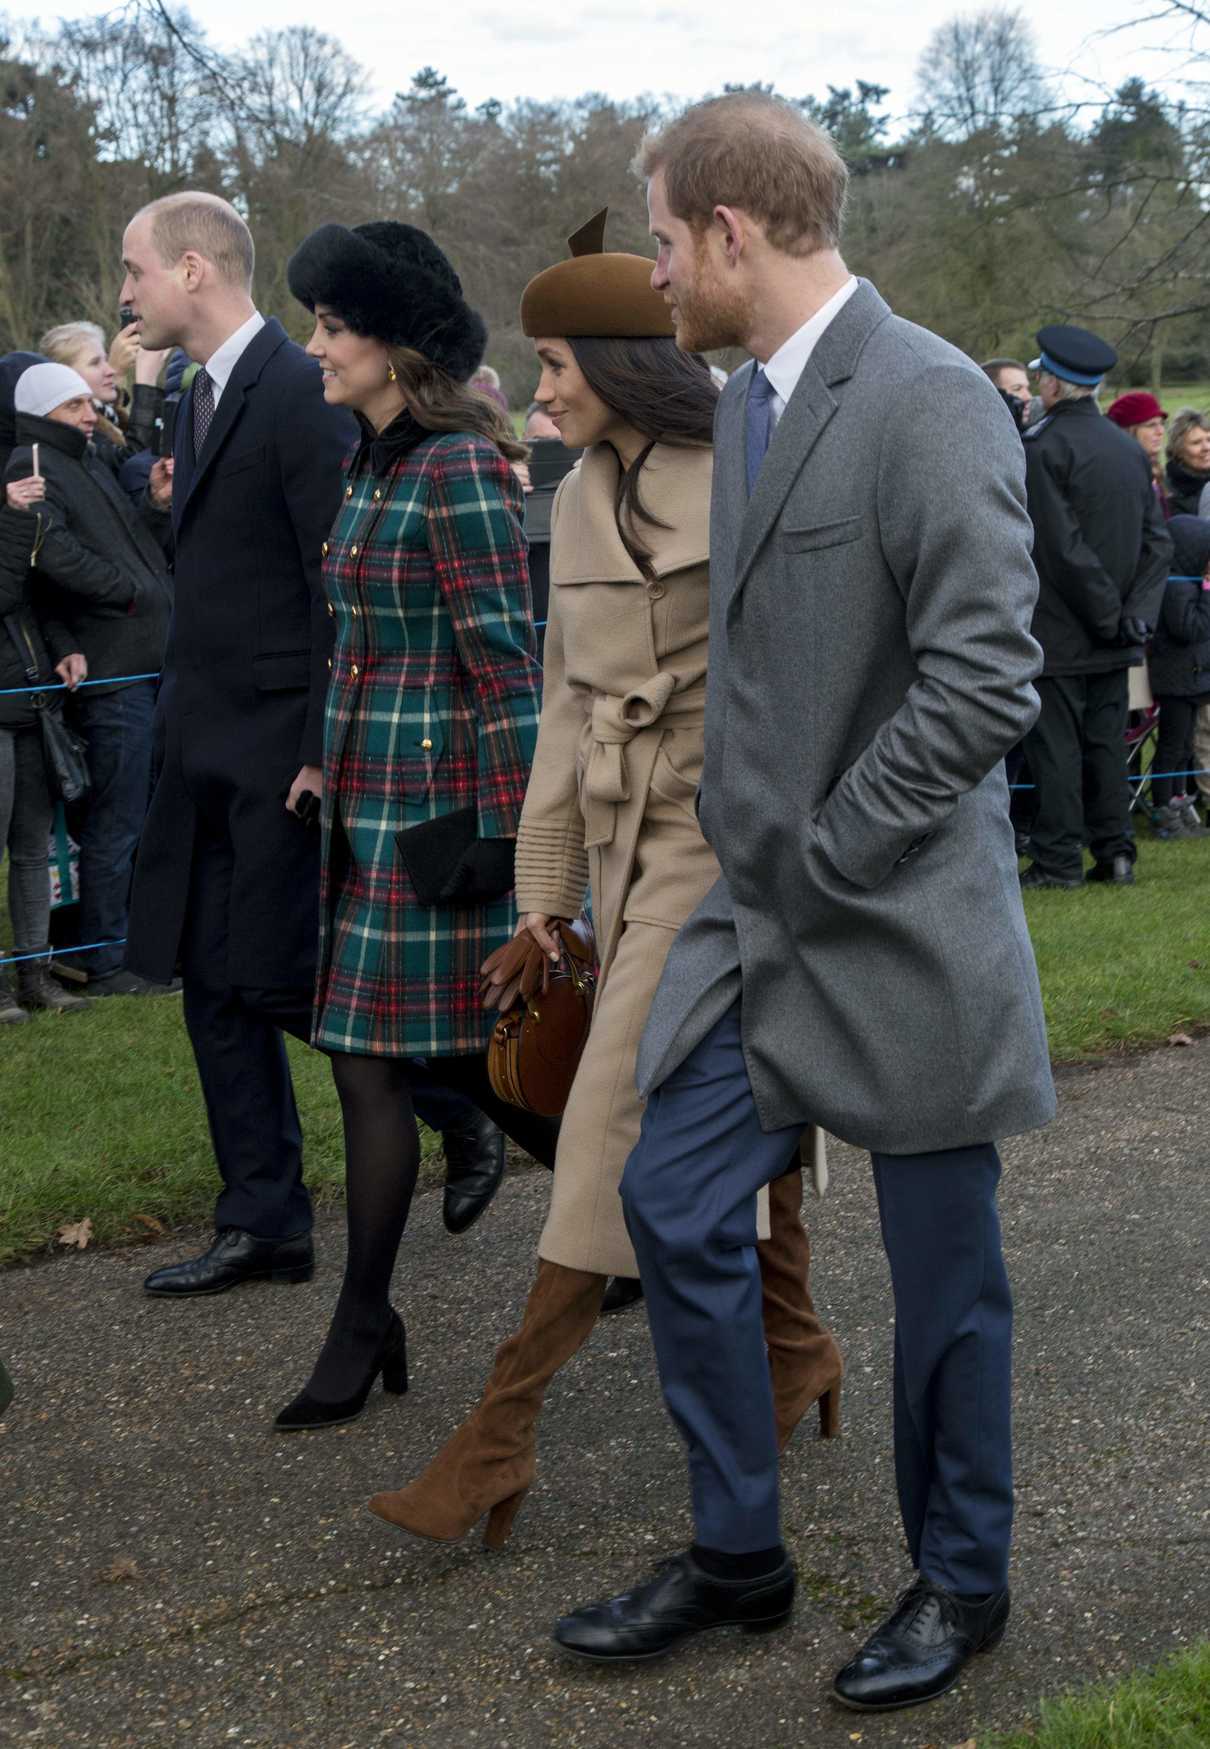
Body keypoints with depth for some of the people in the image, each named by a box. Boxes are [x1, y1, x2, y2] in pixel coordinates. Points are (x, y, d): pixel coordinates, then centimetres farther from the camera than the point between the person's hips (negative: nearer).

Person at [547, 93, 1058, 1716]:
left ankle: (961, 1580, 29)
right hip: (765, 913, 8)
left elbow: (985, 683, -23)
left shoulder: (930, 400, -17)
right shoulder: (745, 406, 10)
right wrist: (745, 843, 12)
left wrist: (824, 857, -17)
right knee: (675, 1205, 10)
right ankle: (736, 1553, 27)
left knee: (944, 1271, 8)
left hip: (903, 928, -8)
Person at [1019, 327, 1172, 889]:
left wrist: (1111, 614, -11)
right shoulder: (1130, 449, 9)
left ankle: (1058, 859, 2)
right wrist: (1137, 611, 0)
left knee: (1055, 744, -1)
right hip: (1110, 643, 7)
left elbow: (1061, 546, -17)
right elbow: (1158, 541, 7)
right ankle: (1114, 850, 15)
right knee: (1106, 742, 13)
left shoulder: (1044, 448, -13)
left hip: (1058, 632, -7)